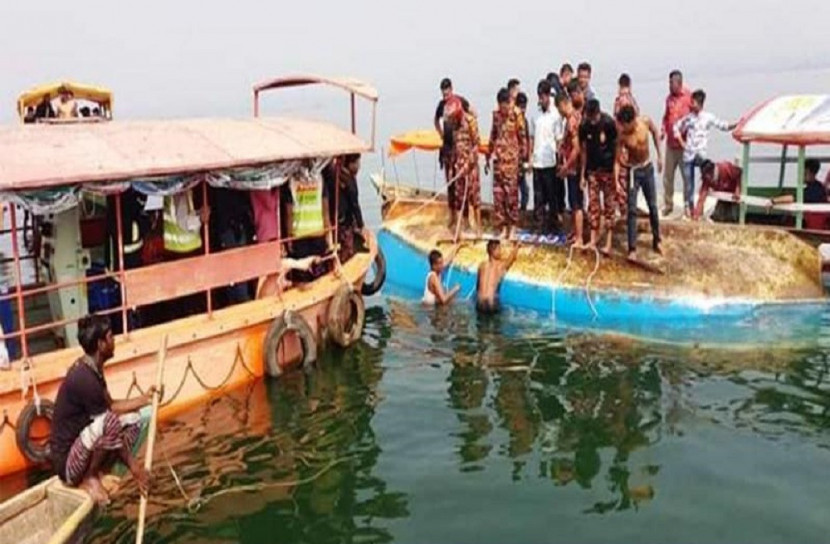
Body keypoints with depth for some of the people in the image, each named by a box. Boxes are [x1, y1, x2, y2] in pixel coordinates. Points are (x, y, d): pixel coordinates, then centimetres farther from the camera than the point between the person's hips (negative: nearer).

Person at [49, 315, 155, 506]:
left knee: (132, 419, 8)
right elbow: (109, 417, -22)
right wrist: (133, 465, -16)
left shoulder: (91, 369, 4)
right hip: (67, 462, -10)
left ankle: (97, 472, 4)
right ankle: (89, 477, -9)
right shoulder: (84, 378, -26)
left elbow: (110, 406, 17)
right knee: (110, 422, -33)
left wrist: (144, 399, 12)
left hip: (80, 445, 10)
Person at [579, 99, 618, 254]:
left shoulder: (609, 124, -15)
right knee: (593, 205, 4)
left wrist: (616, 175, -14)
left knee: (609, 205, 1)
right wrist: (583, 174, 4)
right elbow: (584, 151, 4)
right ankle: (593, 241, 9)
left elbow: (616, 149, -12)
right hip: (592, 170, 4)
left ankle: (608, 243, 3)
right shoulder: (584, 126, -4)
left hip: (608, 170, -4)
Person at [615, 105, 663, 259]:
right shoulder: (621, 135, -24)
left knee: (653, 206, 13)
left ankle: (656, 241, 29)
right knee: (632, 210, -6)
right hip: (633, 171, -3)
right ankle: (632, 248, -1)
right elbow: (618, 158, -18)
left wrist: (659, 156, 6)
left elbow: (655, 132, 4)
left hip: (648, 168, 3)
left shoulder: (646, 121, -18)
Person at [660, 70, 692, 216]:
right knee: (667, 175, 9)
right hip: (670, 143, 5)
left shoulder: (688, 97, -10)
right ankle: (668, 204, 22)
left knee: (687, 176, 4)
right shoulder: (669, 98, 8)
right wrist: (662, 131, 4)